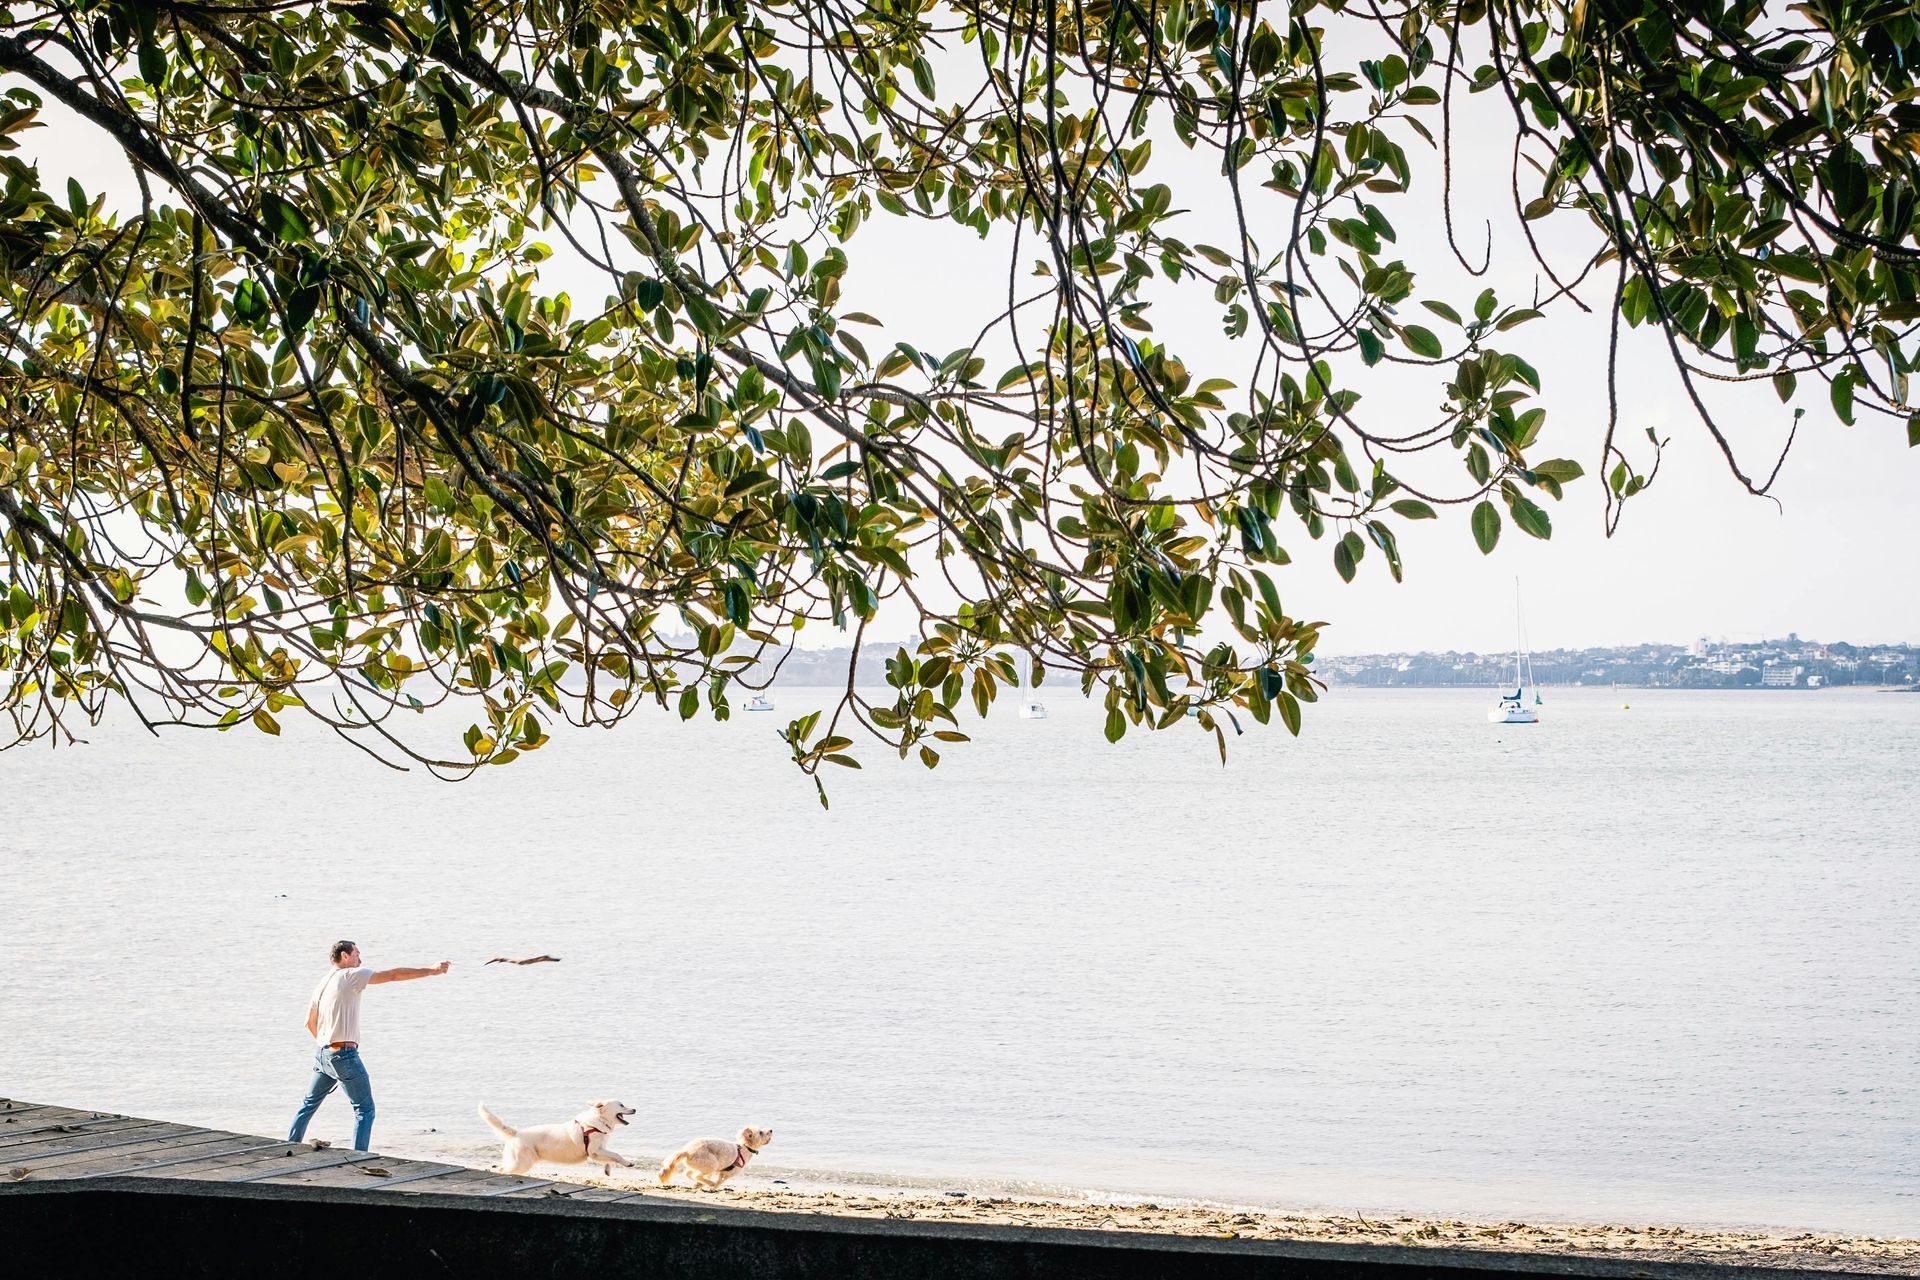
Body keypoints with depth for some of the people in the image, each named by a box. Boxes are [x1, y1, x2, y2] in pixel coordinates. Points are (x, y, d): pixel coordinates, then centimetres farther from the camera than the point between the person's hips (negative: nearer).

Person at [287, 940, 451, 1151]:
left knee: (310, 1103, 21)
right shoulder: (351, 976, -9)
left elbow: (310, 1023, 22)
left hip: (322, 1053, 8)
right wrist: (431, 971, -10)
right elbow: (393, 975, -12)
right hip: (344, 1055, -8)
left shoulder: (322, 984, 13)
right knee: (364, 1110, -1)